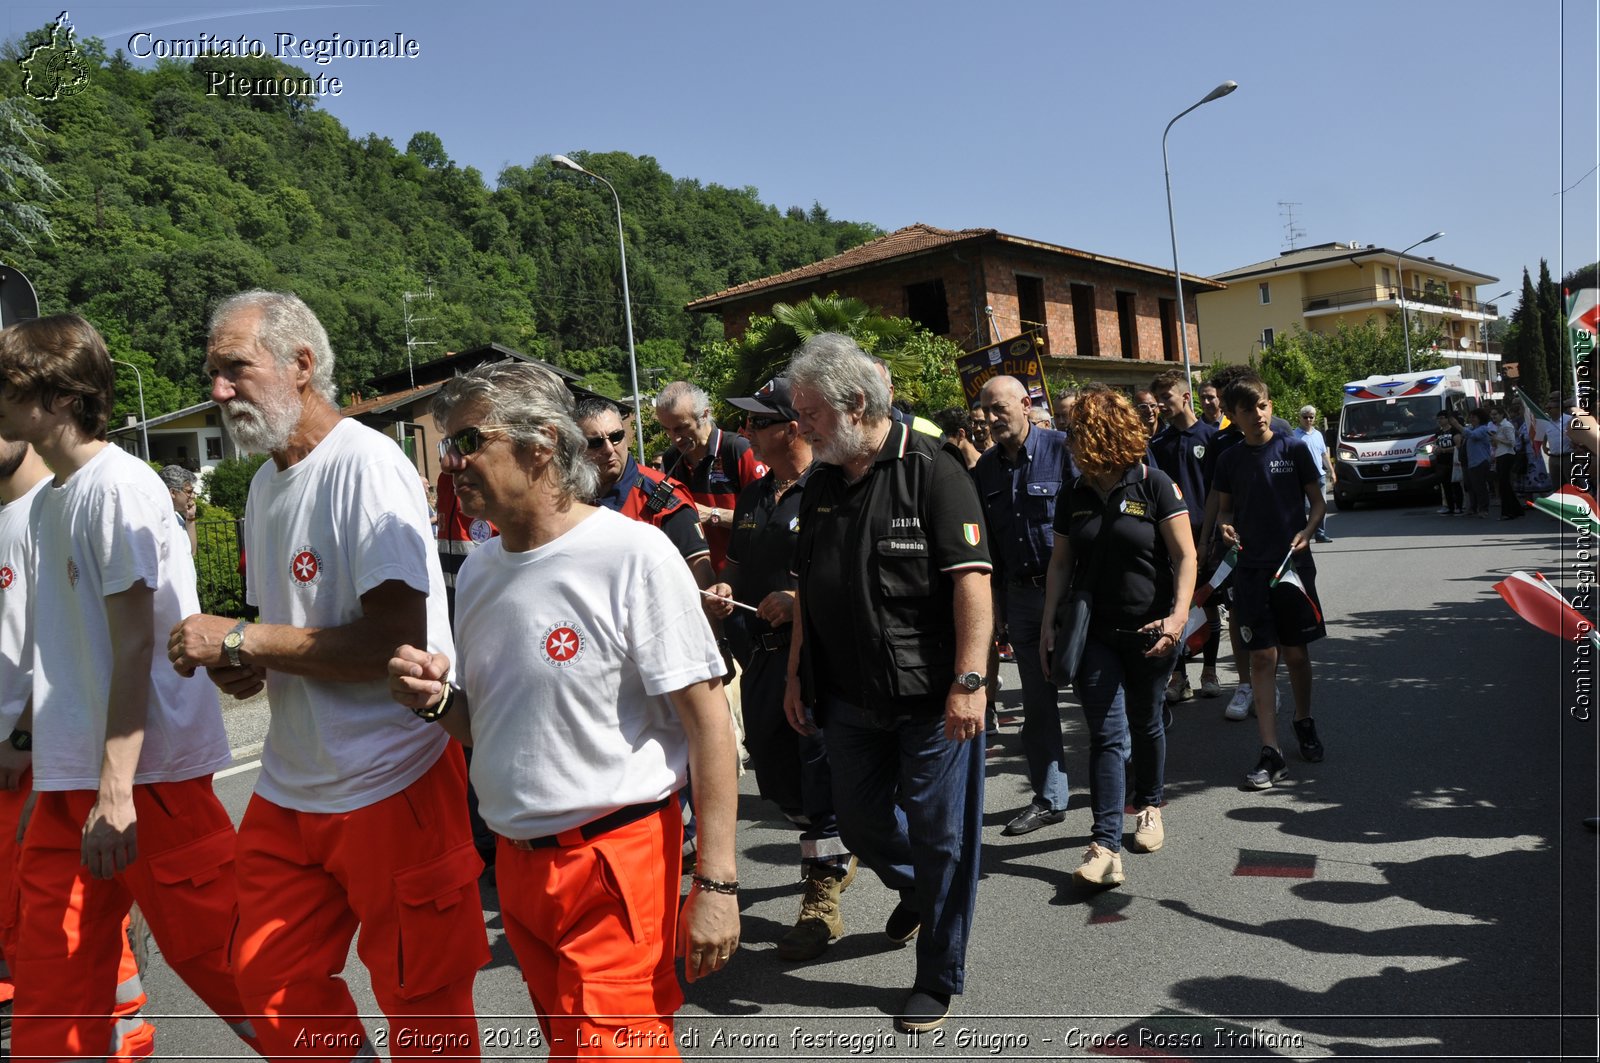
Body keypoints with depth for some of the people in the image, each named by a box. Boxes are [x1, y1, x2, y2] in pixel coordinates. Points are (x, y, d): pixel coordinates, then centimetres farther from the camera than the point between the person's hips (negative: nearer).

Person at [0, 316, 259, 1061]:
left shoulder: (120, 485, -12)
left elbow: (134, 646, -17)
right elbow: (65, 650, 17)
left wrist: (117, 791, -20)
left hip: (149, 772, -8)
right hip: (68, 777, 8)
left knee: (214, 952, 2)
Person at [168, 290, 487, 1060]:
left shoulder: (367, 464, -17)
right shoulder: (266, 482, 11)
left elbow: (398, 640, -24)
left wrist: (240, 639, -17)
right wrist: (247, 668, 0)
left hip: (389, 783, -8)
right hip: (291, 785, 8)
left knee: (421, 999, 6)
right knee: (270, 979, 16)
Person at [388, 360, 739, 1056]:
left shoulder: (632, 554, -16)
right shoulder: (477, 571, 7)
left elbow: (707, 720, -16)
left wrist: (716, 883, -18)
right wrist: (437, 701, -6)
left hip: (616, 865, -7)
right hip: (517, 862, 7)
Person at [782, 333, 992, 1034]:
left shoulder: (931, 471, -11)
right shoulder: (822, 485, 9)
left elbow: (971, 580, -17)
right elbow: (807, 587, 15)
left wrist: (968, 681, -23)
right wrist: (796, 674, 14)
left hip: (931, 697, -6)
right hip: (849, 695, 7)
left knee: (939, 836, 5)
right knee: (860, 822, 17)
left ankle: (938, 979, 25)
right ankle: (916, 892, 49)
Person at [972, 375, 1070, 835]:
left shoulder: (1063, 448, -8)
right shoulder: (985, 468, 8)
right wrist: (995, 602, 10)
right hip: (1020, 594, 5)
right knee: (1037, 700, 10)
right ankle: (1049, 797, 20)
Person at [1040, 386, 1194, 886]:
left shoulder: (1153, 484, -7)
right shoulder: (1073, 495, 5)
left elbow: (1185, 555, -9)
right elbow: (1061, 563, 9)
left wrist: (1178, 615, -22)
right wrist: (1049, 623, 3)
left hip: (1149, 632, -2)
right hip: (1094, 633, 2)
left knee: (1145, 724, 15)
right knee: (1107, 734, -6)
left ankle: (1149, 806, 40)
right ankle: (1106, 845, -8)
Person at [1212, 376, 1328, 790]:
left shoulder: (1293, 449, 0)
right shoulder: (1230, 460, 5)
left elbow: (1317, 500, 5)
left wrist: (1306, 532, -13)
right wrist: (1225, 525, -8)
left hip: (1293, 564, -1)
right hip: (1251, 567, 1)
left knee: (1296, 652, 10)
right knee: (1262, 657, -2)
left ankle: (1304, 723, 35)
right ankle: (1271, 754, -2)